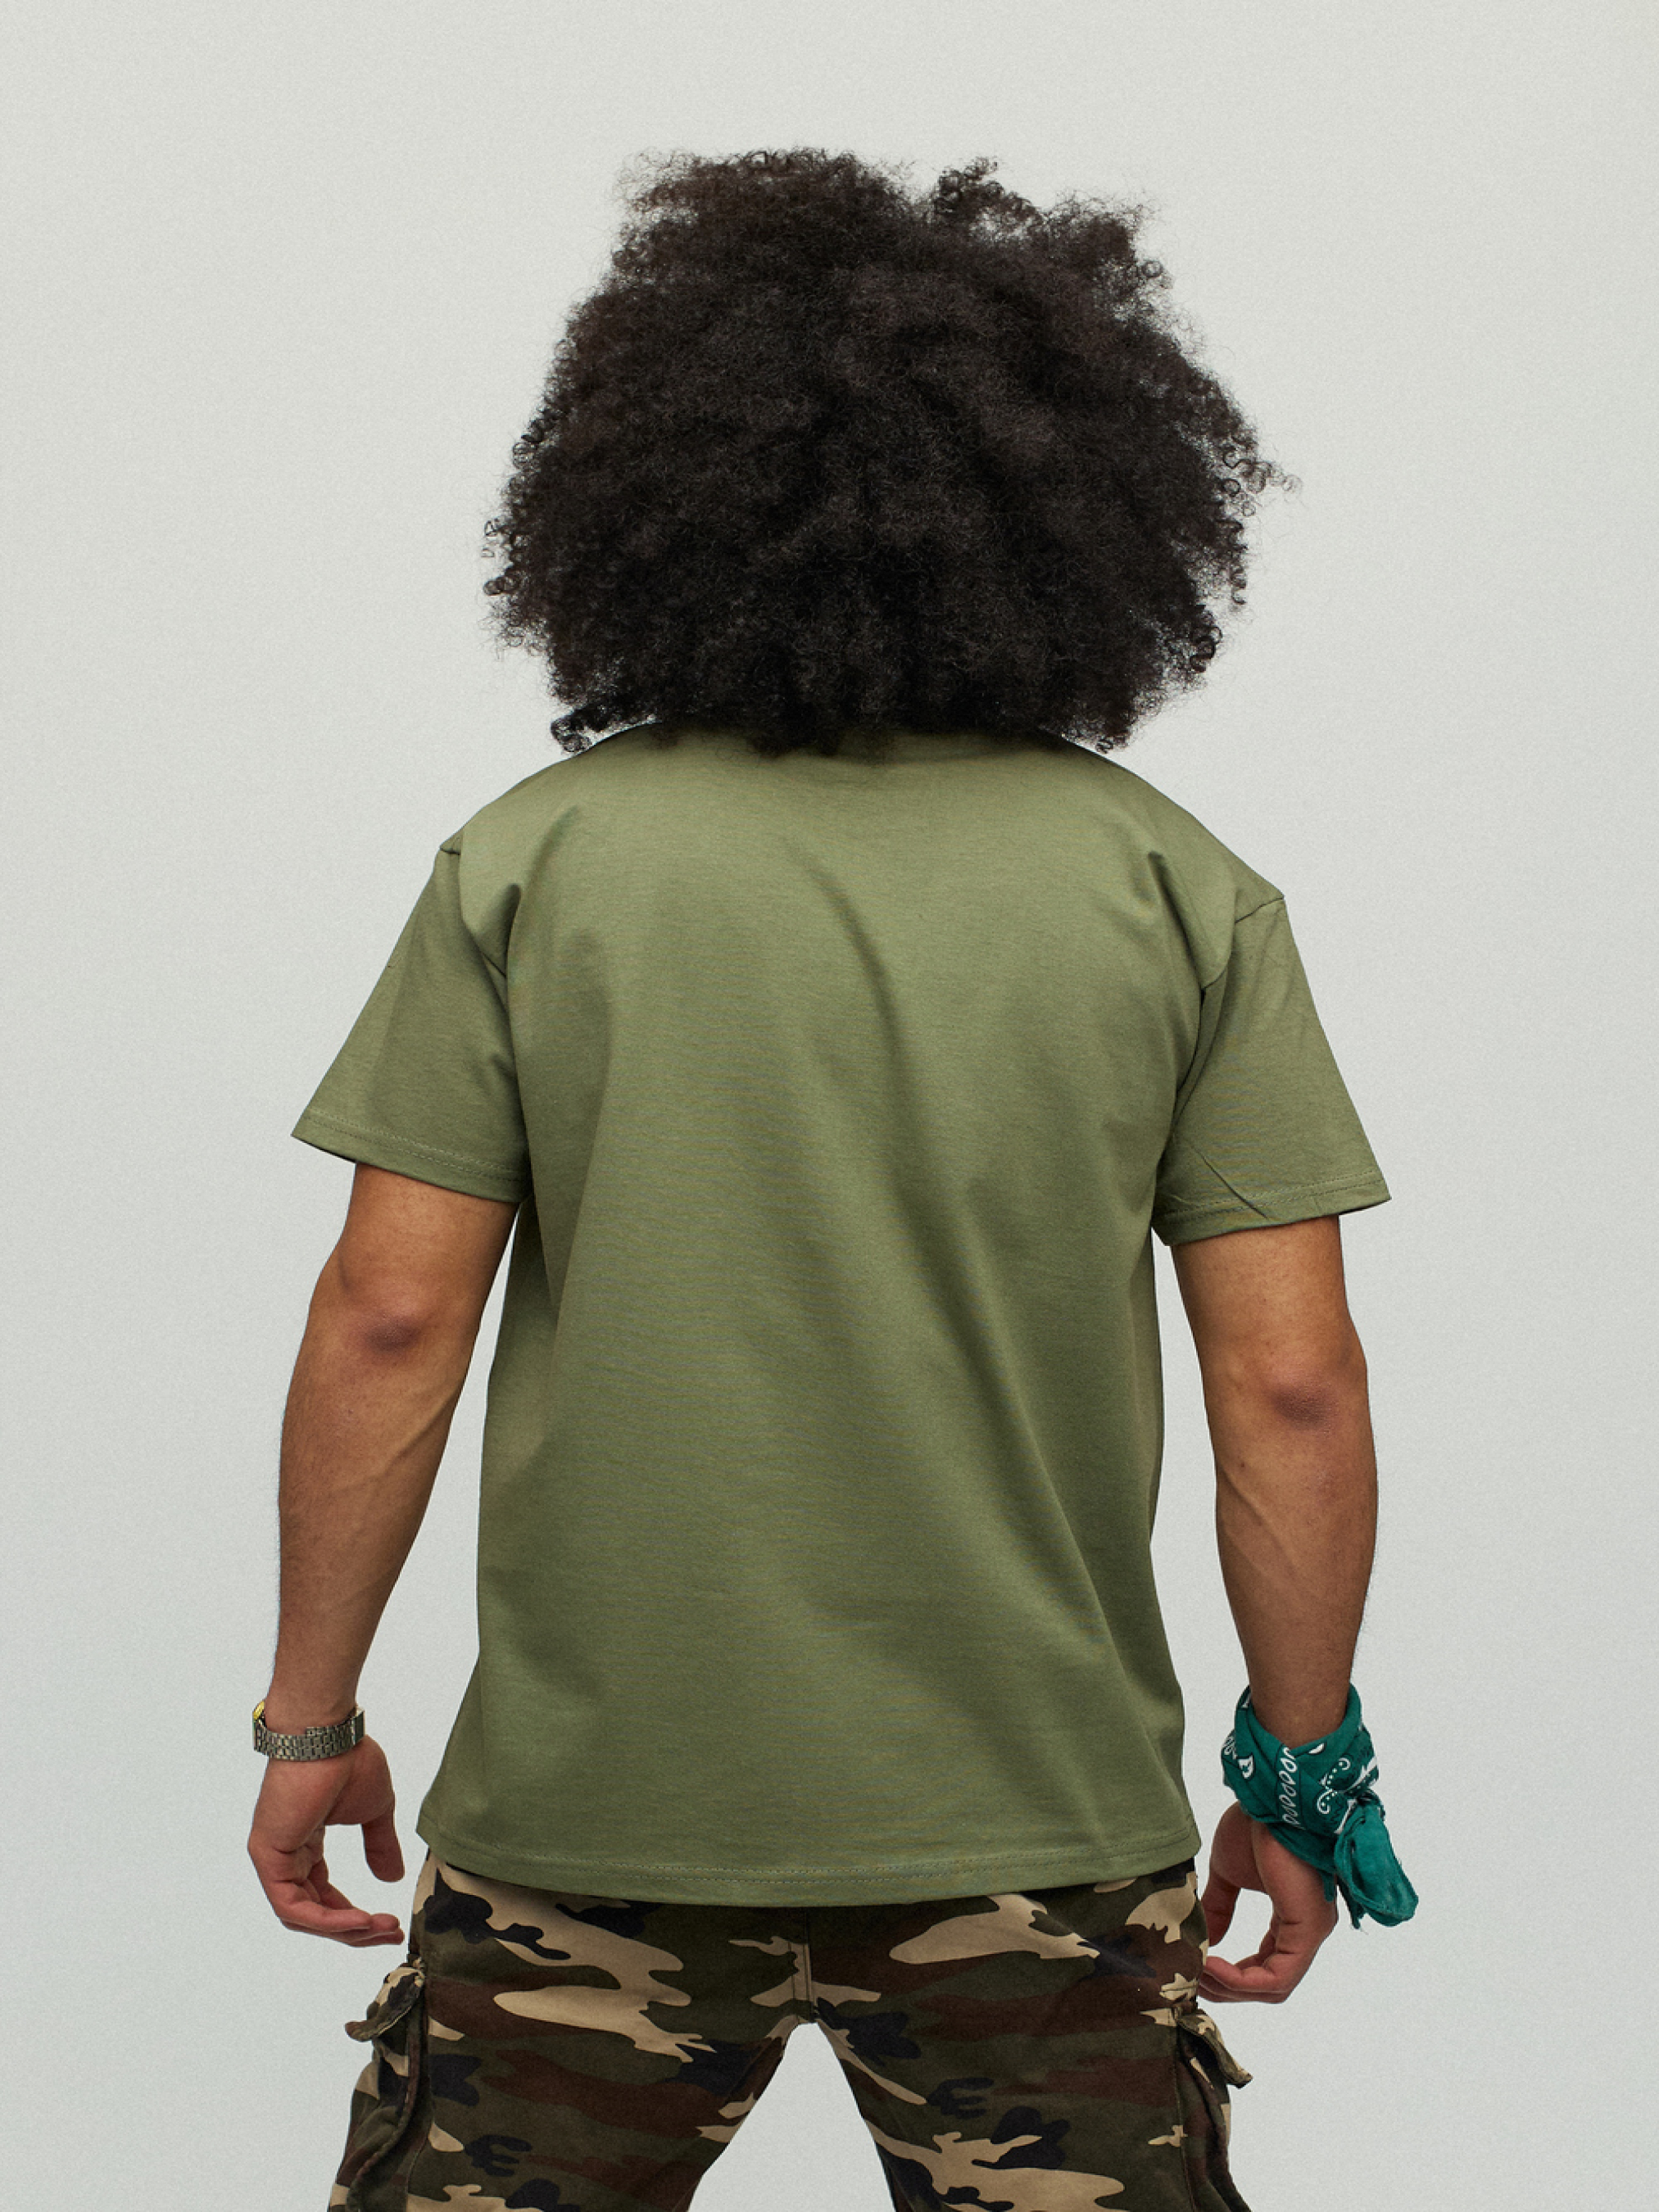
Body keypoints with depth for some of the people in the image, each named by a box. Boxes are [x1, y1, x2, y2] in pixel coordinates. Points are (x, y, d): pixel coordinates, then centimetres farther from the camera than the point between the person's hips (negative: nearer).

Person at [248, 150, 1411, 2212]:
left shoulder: (534, 859, -4)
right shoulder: (1181, 887, -3)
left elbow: (391, 1320, -6)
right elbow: (1291, 1383, -5)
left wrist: (310, 1716, 4)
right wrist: (1300, 1764, 7)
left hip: (592, 1817, 0)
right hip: (1037, 1818, 0)